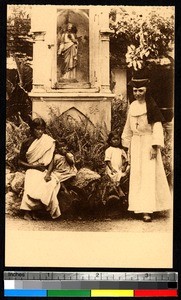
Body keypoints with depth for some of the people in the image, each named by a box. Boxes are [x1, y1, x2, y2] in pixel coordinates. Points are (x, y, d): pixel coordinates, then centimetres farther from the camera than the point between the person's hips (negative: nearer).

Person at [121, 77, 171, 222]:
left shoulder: (152, 106, -9)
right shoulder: (133, 106, 9)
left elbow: (157, 126, -13)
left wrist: (155, 146, -19)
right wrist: (128, 145, 18)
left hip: (148, 143, -6)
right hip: (136, 143, 6)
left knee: (148, 175, -9)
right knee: (136, 175, 7)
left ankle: (147, 210, -12)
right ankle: (139, 207, 17)